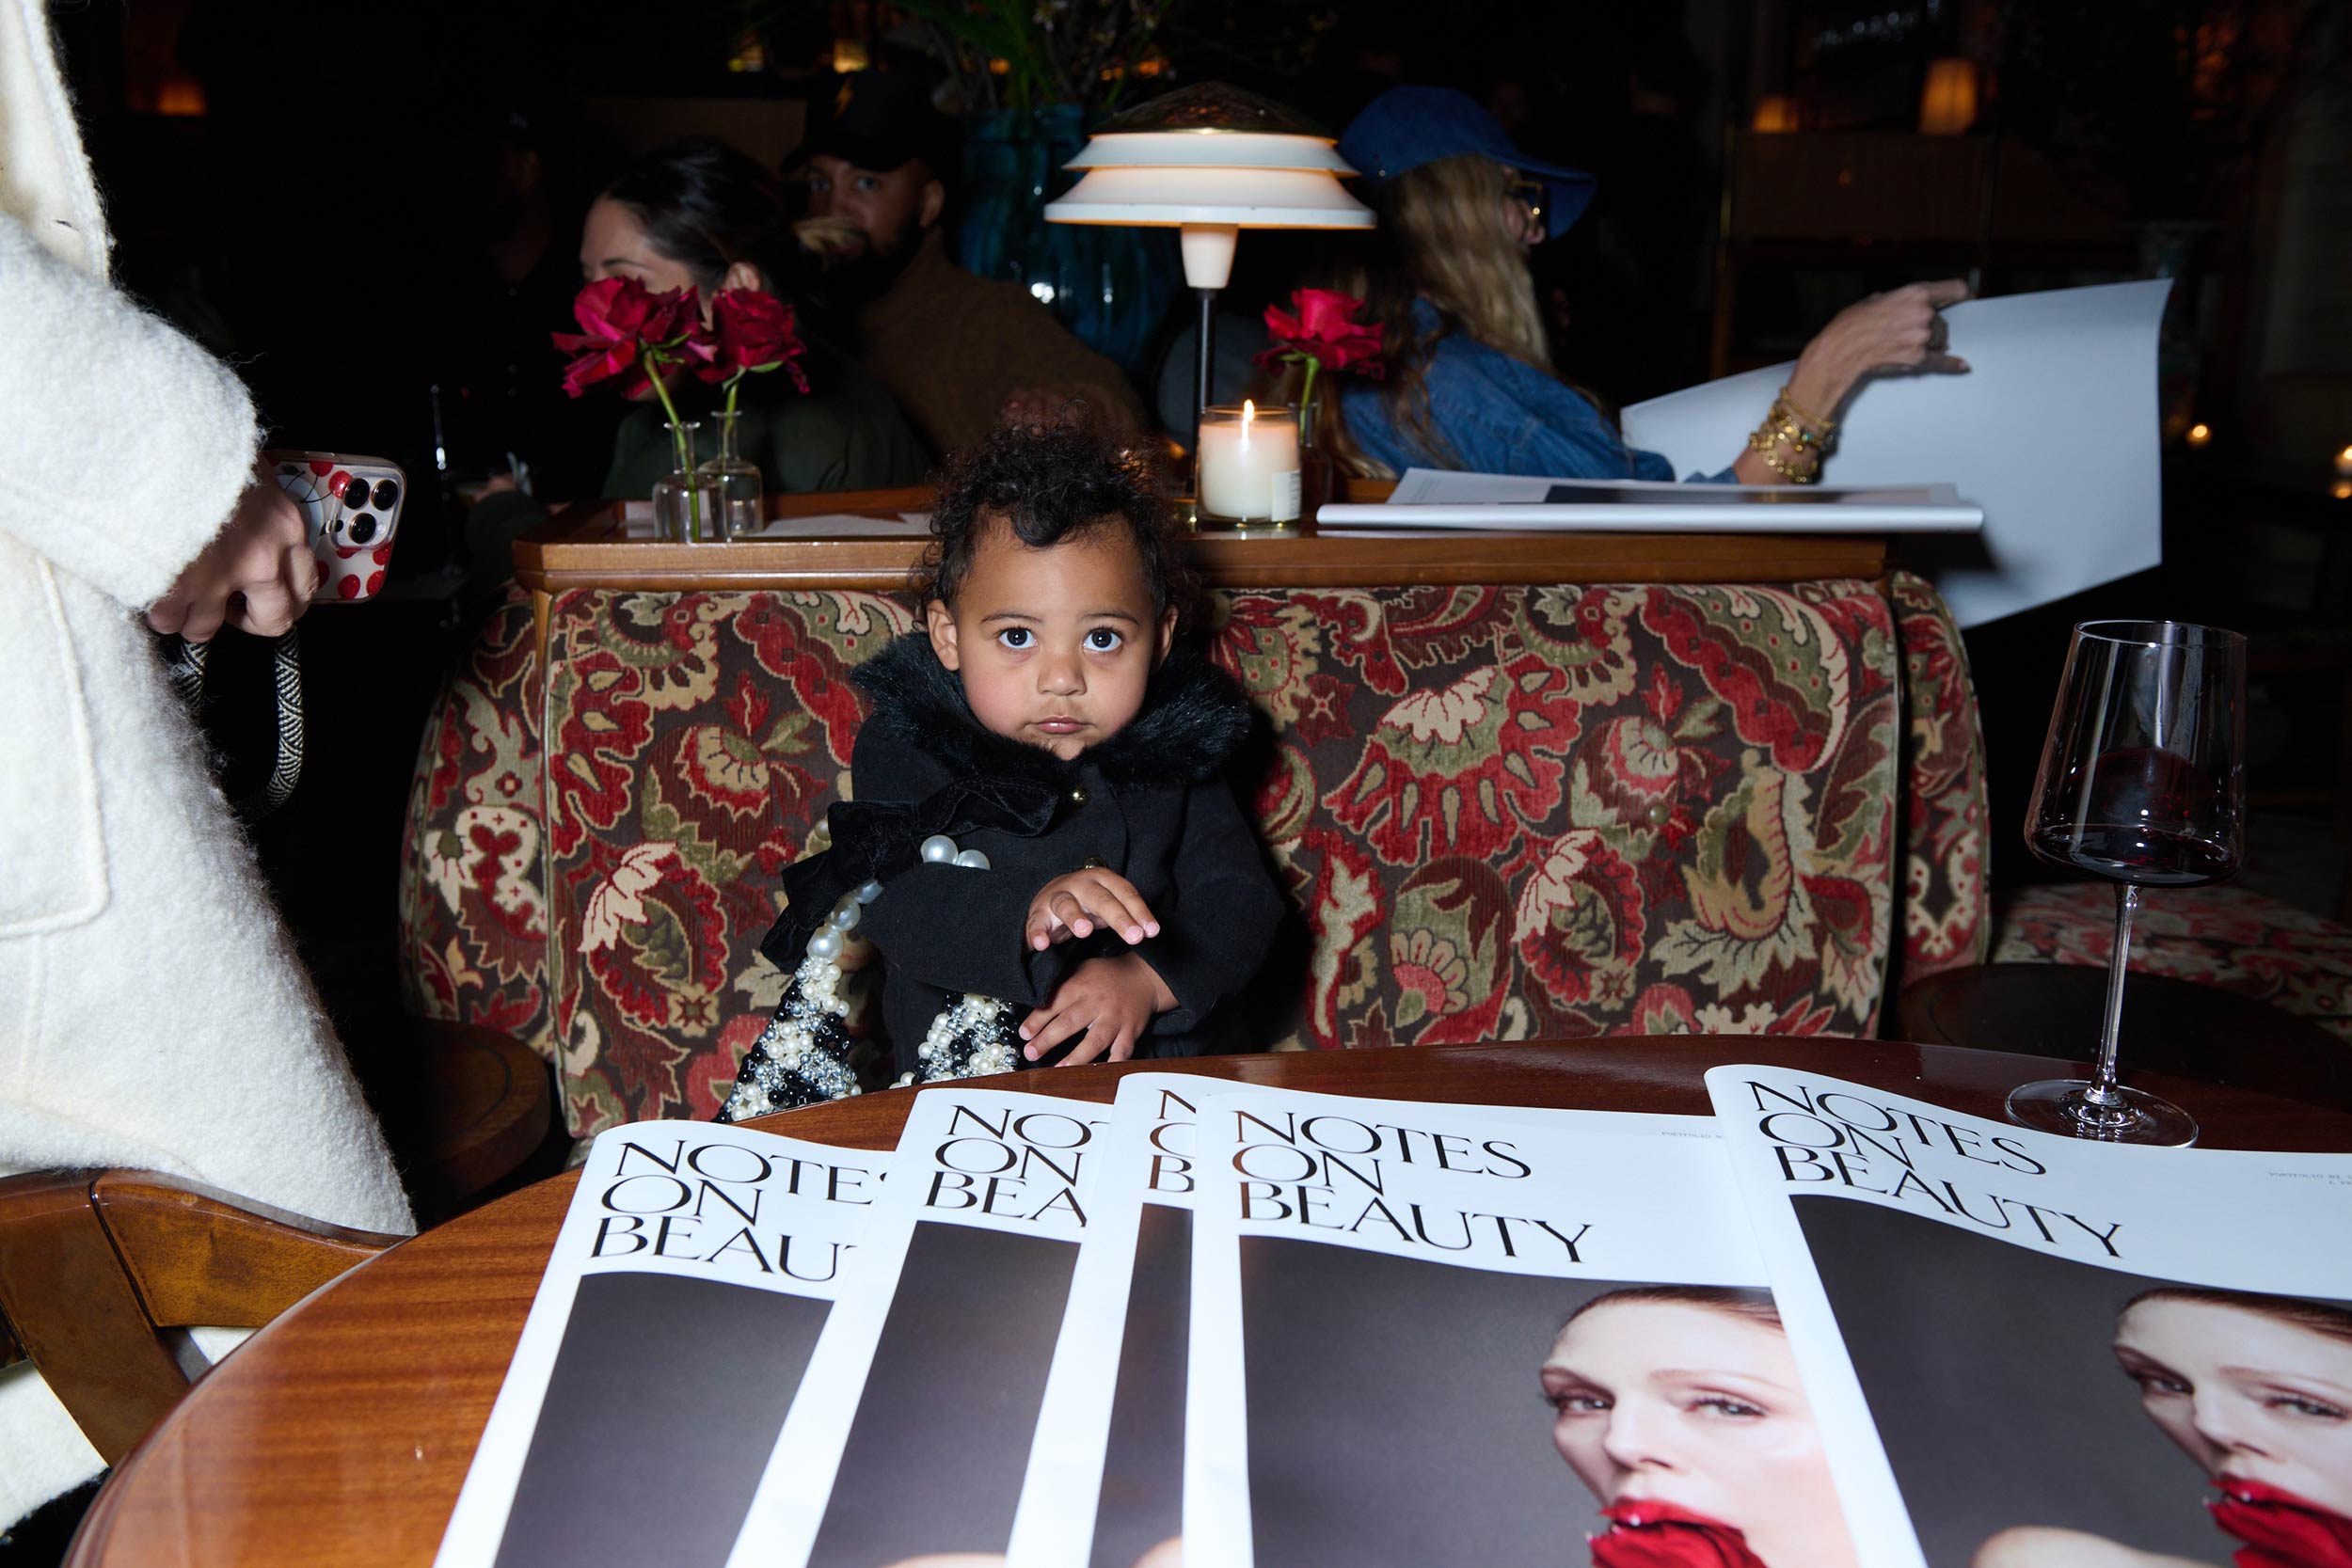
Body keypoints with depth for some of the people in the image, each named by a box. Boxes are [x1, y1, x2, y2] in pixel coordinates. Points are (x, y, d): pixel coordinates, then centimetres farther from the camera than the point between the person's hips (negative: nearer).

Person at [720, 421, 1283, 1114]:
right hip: (955, 1088, -1)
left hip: (1160, 1064, 1)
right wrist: (1027, 914, -37)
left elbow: (1241, 901, 2)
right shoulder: (903, 752, -3)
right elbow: (893, 905, -18)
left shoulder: (1176, 750, 6)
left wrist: (1149, 978, -18)